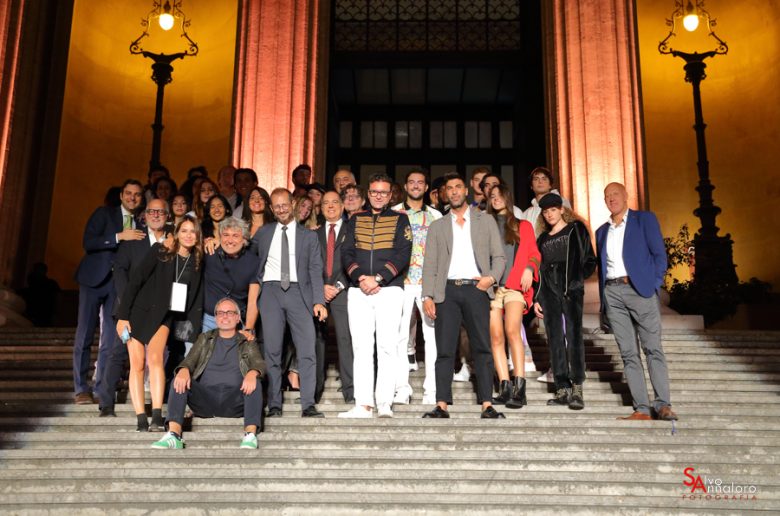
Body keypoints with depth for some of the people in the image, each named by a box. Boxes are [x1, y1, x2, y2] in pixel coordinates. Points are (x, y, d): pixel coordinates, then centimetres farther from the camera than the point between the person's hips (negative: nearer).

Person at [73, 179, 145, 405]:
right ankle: (82, 389, 6)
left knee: (111, 338, 1)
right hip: (95, 279, -3)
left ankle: (101, 388, 9)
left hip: (119, 283, 3)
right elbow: (88, 243, -12)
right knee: (85, 334, -1)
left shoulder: (140, 225, 12)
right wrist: (120, 236, -19)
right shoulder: (104, 213, 1)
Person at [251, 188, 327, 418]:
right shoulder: (263, 233, 14)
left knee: (307, 350, -8)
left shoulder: (308, 236, 10)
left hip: (298, 292, -1)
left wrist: (318, 301, -7)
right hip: (271, 291, 1)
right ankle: (274, 404, 7)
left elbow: (315, 270, 3)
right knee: (272, 351, 1)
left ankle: (308, 405, -6)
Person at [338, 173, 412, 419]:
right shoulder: (355, 220, 18)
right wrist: (360, 278, -9)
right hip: (358, 290, 2)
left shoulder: (400, 220, 10)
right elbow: (346, 253, 8)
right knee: (361, 347, -1)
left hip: (389, 289, -2)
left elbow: (403, 254, -1)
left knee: (388, 346, -7)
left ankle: (385, 403, -5)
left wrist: (378, 278, -12)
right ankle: (363, 404, -1)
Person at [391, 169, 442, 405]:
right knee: (400, 334, -2)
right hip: (400, 280, -1)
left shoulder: (436, 216, 13)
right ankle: (402, 388, 4)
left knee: (432, 333, -4)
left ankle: (431, 388, 2)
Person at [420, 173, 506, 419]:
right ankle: (442, 405, -3)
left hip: (476, 288, -1)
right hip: (447, 290, 1)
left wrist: (491, 277, -8)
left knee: (482, 348, -3)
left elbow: (499, 256, 11)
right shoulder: (437, 227, 17)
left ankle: (487, 405, -2)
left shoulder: (486, 221, 15)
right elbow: (430, 265, 10)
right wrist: (427, 296, -2)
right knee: (444, 350, -3)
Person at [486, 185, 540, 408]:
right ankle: (505, 388, -4)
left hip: (515, 285, -2)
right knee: (496, 337, -6)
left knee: (512, 331, -21)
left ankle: (519, 388, -21)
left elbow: (534, 253, 12)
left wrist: (529, 269, -7)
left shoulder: (522, 226, 19)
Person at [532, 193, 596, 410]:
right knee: (555, 340, 0)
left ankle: (577, 390, -14)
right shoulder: (543, 239, 21)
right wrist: (536, 299, 14)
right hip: (549, 292, 4)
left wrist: (579, 278, -9)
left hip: (571, 289, -4)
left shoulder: (576, 229, 10)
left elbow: (589, 259, 6)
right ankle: (562, 390, 2)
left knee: (573, 336, -14)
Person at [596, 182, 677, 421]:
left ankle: (663, 405, -7)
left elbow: (659, 255, 1)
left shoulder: (645, 219, 7)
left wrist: (653, 287, -8)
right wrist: (603, 298, 10)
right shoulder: (602, 231, 20)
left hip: (640, 290, -4)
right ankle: (641, 409, -1)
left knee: (653, 349, -8)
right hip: (612, 293, 4)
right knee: (628, 354, -1)